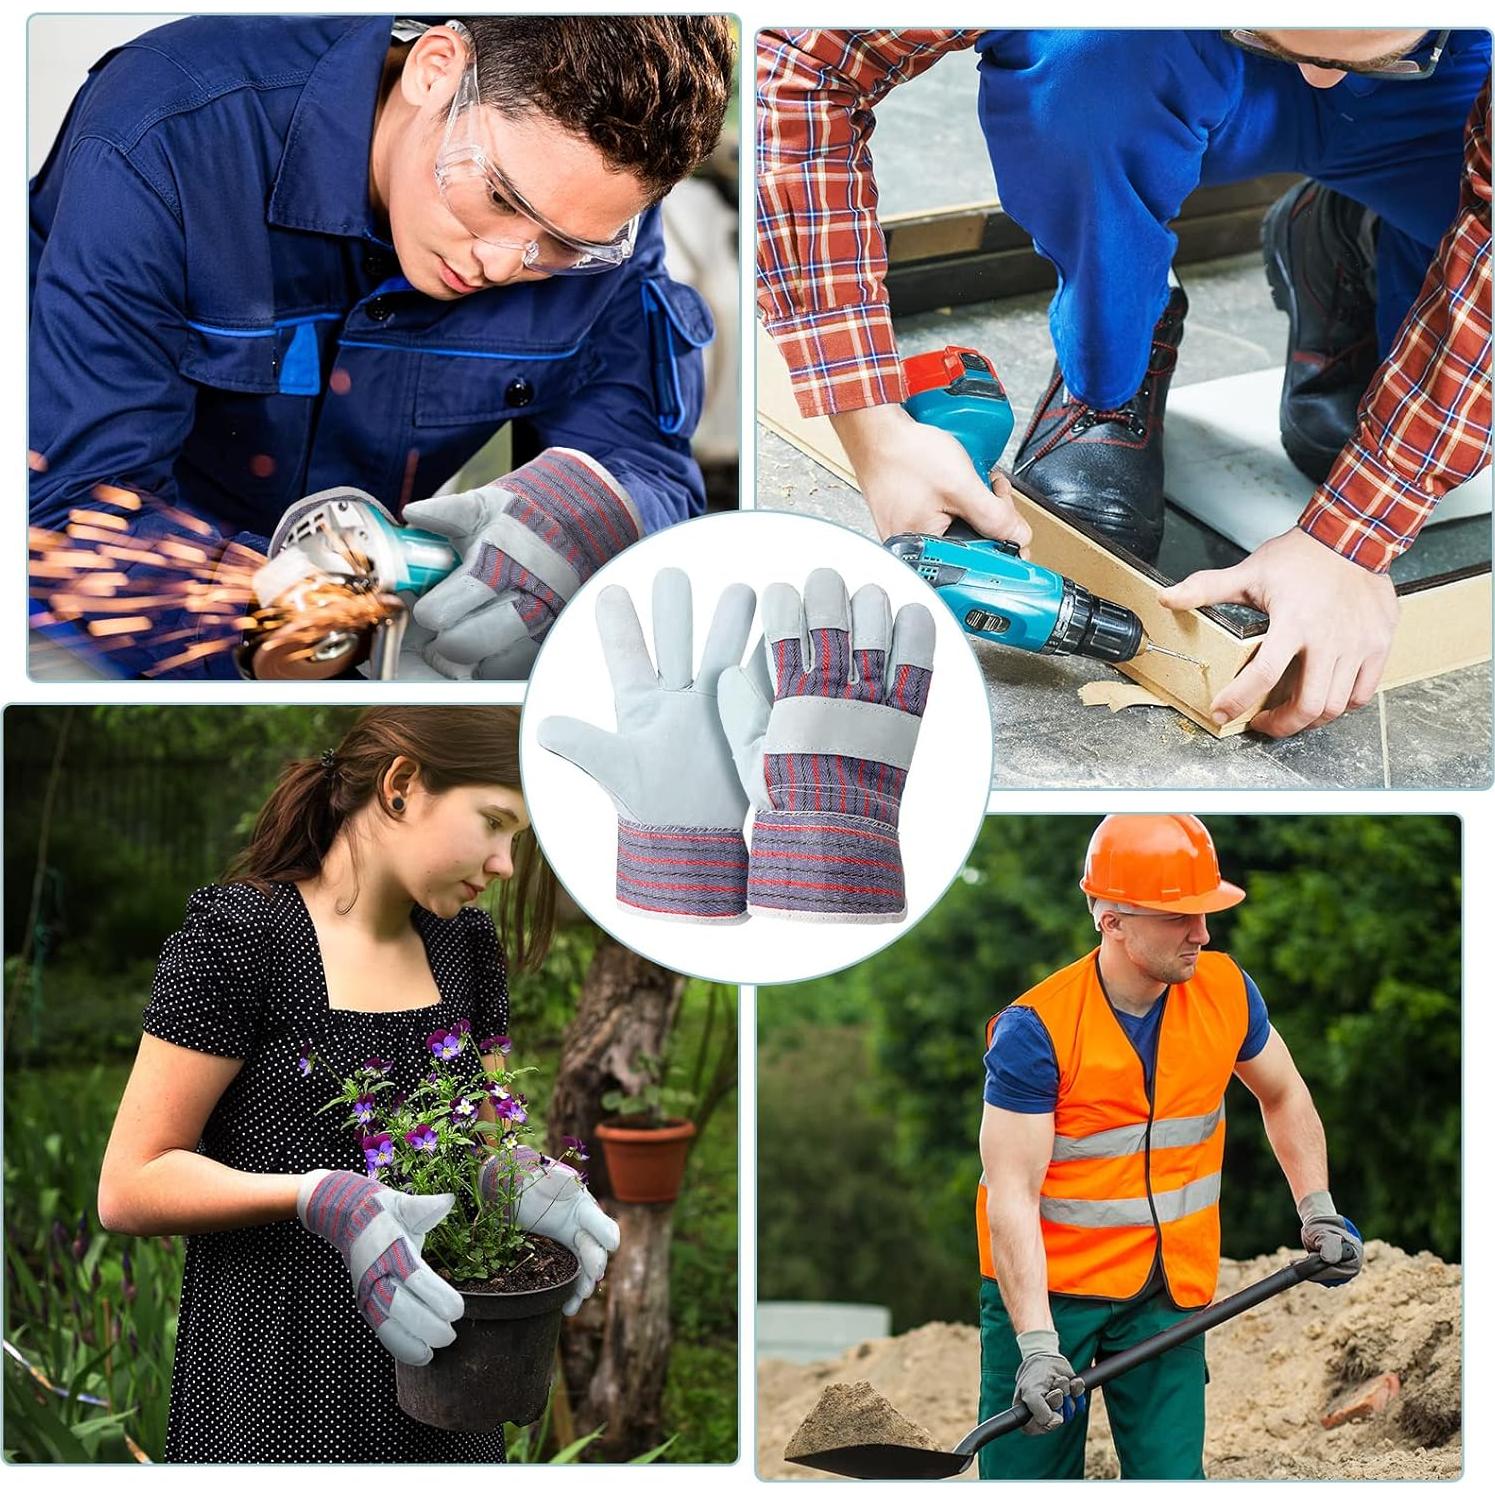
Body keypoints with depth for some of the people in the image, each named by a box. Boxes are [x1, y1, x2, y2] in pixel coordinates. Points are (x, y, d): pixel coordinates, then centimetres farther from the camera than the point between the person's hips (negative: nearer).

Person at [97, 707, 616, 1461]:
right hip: (274, 1389, -6)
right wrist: (323, 1199, -29)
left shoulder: (467, 942, 5)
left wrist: (530, 1186, -9)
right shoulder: (238, 932, -14)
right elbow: (131, 1187, -15)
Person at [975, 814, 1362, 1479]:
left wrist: (1318, 1213, 9)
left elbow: (1284, 1096, 17)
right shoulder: (1035, 1028, -19)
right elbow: (1012, 1194, -21)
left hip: (1170, 1291, 3)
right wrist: (1037, 1344, -28)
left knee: (1172, 1474, -3)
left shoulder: (1226, 991, -4)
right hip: (1044, 1283, -3)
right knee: (1028, 1468, 0)